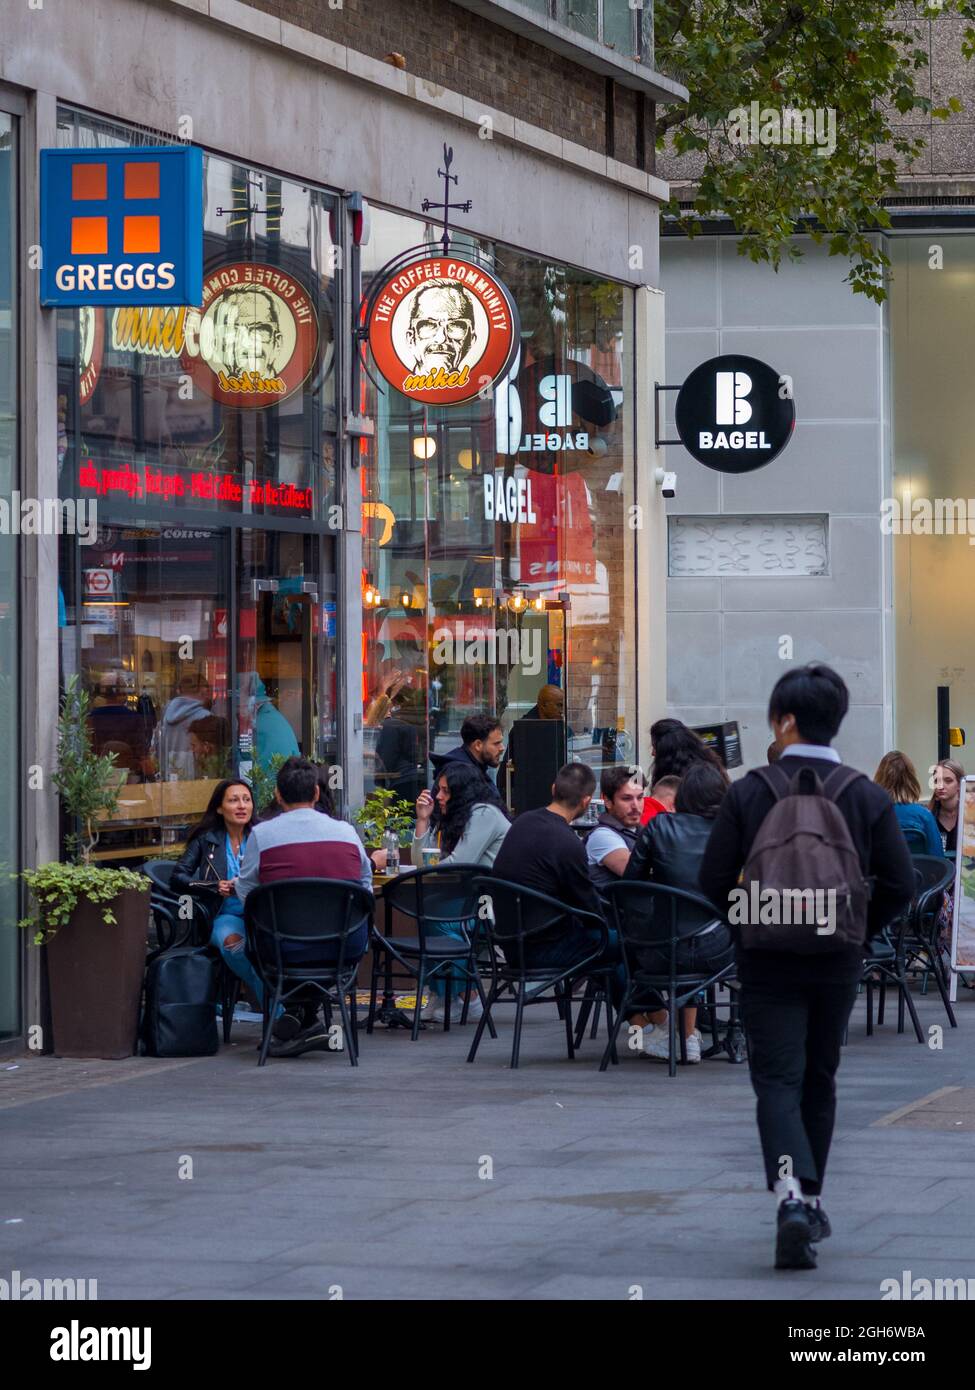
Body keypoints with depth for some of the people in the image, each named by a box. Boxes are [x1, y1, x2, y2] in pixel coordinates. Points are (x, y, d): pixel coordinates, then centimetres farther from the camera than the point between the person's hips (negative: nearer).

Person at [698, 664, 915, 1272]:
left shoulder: (749, 793, -9)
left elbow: (713, 879, -9)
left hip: (768, 962, -2)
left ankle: (792, 1198, -26)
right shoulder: (867, 796, -5)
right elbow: (901, 885, -6)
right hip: (837, 963, 2)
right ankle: (812, 1200, 27)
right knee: (820, 1079, 18)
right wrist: (857, 930, 9)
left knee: (777, 1080, -4)